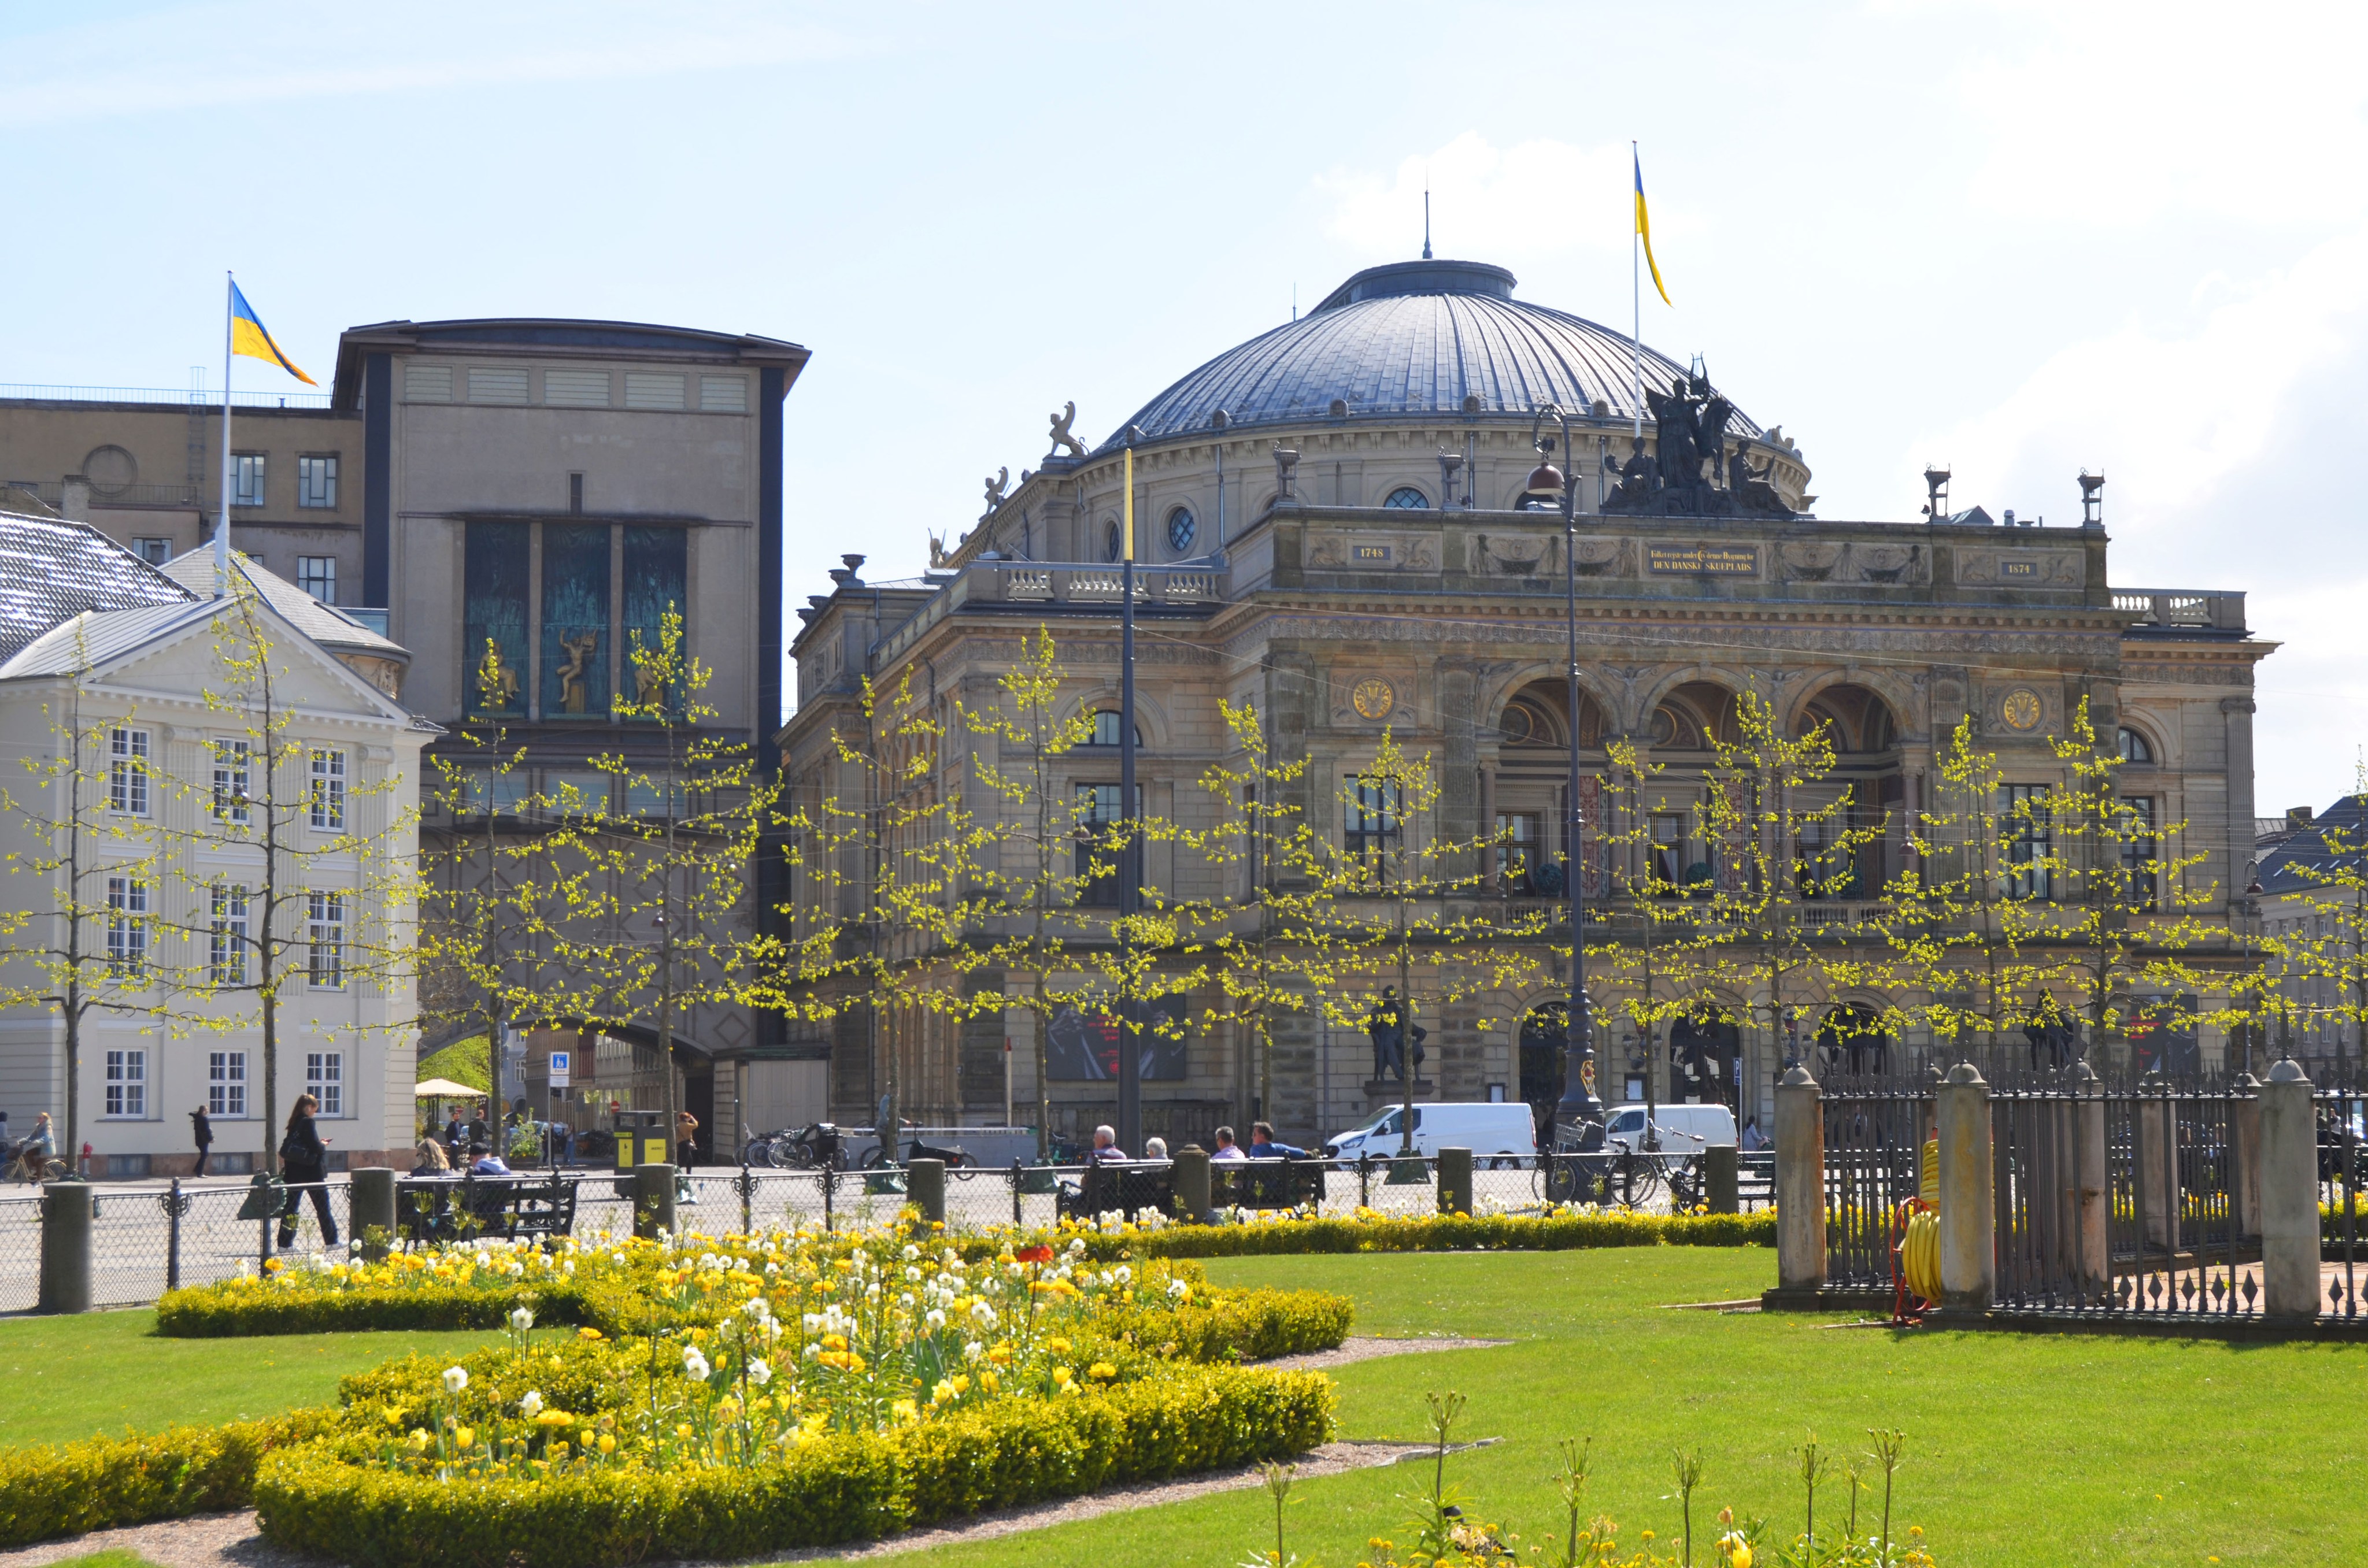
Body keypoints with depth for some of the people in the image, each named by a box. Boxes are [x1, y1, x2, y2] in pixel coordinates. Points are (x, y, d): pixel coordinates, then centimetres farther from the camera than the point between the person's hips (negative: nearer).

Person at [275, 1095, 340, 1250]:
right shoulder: (308, 1122, -14)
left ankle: (285, 1243, 3)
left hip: (294, 1173, 7)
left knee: (291, 1207, 6)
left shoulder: (294, 1124, 8)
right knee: (323, 1208, 5)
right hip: (311, 1172, -7)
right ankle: (331, 1241, 11)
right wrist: (323, 1146, 4)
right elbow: (315, 1147, -19)